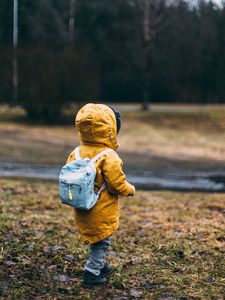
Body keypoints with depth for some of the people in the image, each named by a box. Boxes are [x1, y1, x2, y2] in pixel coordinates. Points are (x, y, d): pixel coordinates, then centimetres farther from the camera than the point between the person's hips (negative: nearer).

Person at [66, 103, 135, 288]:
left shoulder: (76, 153, -3)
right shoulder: (109, 157, -23)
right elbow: (117, 184, -21)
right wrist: (130, 189, -1)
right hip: (102, 212, -7)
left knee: (96, 240, 24)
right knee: (101, 241, 8)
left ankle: (100, 265, 40)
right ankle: (92, 274, 12)